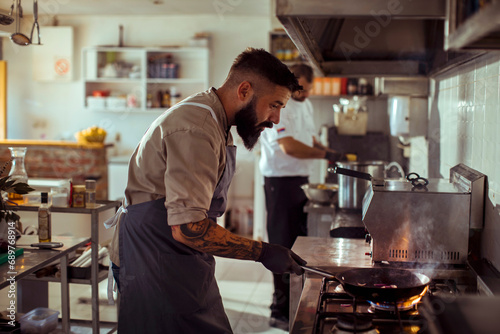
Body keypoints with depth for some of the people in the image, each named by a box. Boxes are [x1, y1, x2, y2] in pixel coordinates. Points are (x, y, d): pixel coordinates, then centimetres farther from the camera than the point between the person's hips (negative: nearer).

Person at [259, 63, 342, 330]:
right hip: (281, 182, -9)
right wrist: (325, 154, -19)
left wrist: (327, 151, 7)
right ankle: (280, 313, 8)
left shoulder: (306, 104, 15)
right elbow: (289, 146, -25)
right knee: (283, 247, -3)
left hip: (301, 181, 9)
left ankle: (293, 302, 29)